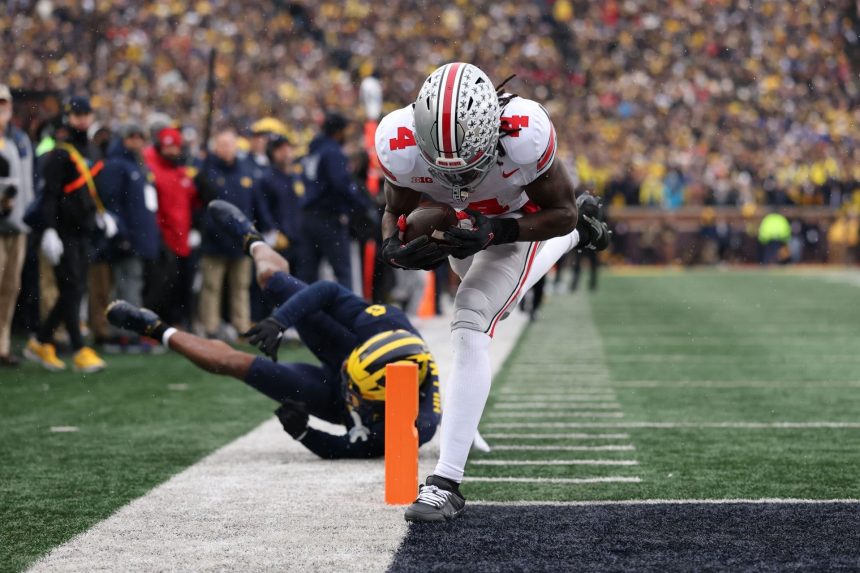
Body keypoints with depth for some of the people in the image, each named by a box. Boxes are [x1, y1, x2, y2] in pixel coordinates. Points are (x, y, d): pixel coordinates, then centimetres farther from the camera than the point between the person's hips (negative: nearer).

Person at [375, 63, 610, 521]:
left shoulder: (524, 135, -43)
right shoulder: (401, 144, -36)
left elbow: (559, 213, -26)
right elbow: (396, 212, -15)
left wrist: (495, 233, -42)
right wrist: (395, 248, -38)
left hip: (521, 221, -4)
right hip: (466, 224, 5)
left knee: (470, 328, -22)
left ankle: (447, 481, -21)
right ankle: (578, 233, 63)